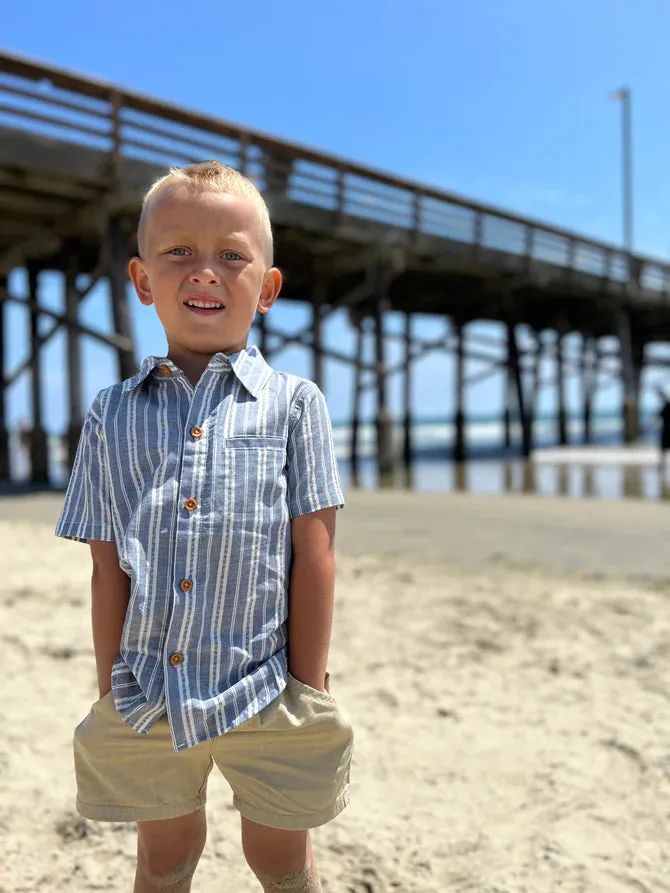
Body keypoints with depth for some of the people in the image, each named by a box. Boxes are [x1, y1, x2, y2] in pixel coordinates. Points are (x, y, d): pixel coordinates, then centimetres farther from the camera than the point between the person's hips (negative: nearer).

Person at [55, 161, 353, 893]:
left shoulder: (293, 404, -4)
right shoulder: (112, 414, 1)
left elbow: (313, 556, -5)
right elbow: (108, 568, 2)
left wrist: (308, 689, -6)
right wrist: (112, 695, 2)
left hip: (265, 695, -2)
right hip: (147, 700, 2)